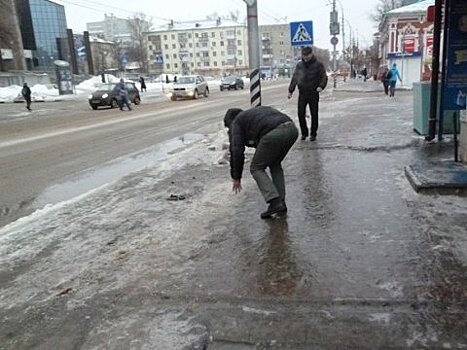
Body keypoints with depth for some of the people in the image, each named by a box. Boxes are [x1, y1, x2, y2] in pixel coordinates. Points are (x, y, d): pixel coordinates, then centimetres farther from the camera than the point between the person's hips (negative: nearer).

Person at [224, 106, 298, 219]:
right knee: (275, 164, 26)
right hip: (292, 128, 7)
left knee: (256, 168, 10)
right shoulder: (258, 111, 40)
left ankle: (275, 202, -3)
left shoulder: (237, 122, 19)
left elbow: (237, 151, 11)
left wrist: (236, 178, 17)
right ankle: (281, 203, 21)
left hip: (273, 135, -7)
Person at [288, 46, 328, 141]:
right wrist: (290, 90, 13)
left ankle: (313, 134, 13)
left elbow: (324, 77, -2)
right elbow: (294, 78, 16)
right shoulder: (299, 65, 10)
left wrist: (321, 86, -21)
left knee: (314, 114, 2)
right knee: (300, 113, -1)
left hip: (314, 94, -3)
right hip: (302, 93, 3)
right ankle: (304, 132, 14)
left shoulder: (318, 65, 1)